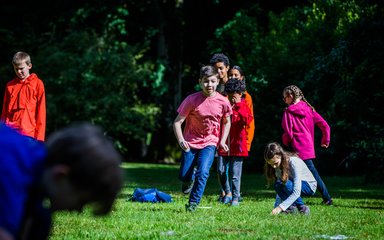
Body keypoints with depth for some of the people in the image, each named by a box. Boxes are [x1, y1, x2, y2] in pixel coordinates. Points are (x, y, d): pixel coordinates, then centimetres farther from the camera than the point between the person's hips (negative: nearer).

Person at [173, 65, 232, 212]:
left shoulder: (223, 102, -11)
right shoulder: (192, 100, -17)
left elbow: (227, 122, 8)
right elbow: (177, 122, -14)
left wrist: (223, 141, -3)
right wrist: (181, 140, -30)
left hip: (210, 143, 0)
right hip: (190, 142, 0)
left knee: (203, 173, -19)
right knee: (183, 176, 3)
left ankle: (193, 203, -2)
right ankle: (189, 179, 40)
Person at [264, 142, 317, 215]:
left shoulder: (294, 162, -31)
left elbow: (296, 192, -37)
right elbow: (279, 191, -5)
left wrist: (280, 207, -42)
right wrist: (276, 208, -15)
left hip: (310, 187, -7)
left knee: (286, 184, -33)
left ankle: (302, 208, -19)